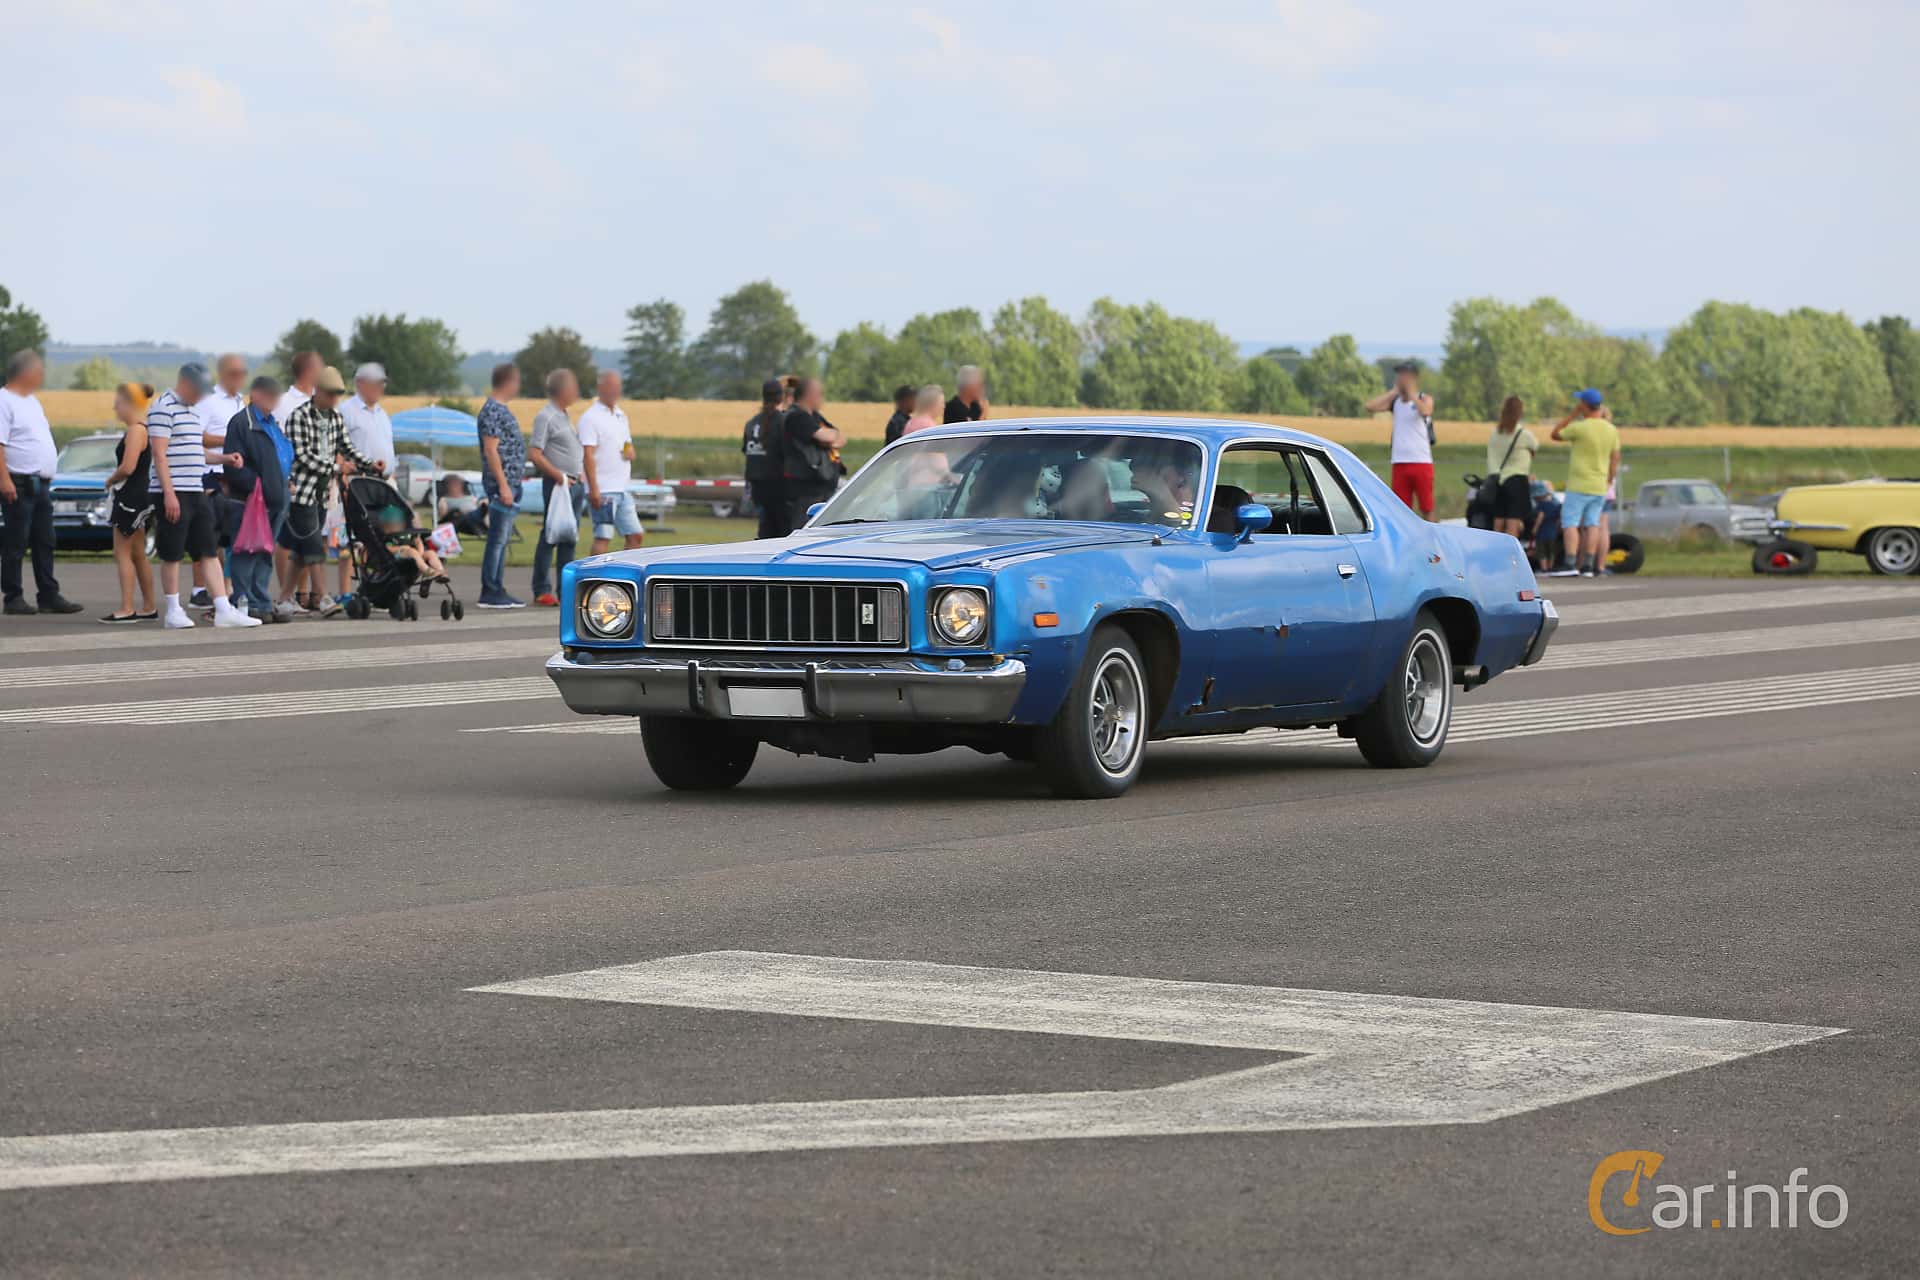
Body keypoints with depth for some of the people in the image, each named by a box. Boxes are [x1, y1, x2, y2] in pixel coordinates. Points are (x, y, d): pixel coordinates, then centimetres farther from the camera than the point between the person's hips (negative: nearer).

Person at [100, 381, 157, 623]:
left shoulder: (135, 430, -17)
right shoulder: (142, 429, 14)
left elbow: (127, 467, -25)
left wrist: (110, 480, -9)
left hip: (131, 496, -10)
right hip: (139, 495, 10)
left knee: (122, 553, -7)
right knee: (138, 555, 16)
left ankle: (126, 609, -10)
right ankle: (148, 608, 21)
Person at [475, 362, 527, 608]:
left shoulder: (501, 410, 17)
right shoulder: (493, 411, -14)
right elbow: (491, 450, -19)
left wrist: (518, 474, 22)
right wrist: (503, 485, -22)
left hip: (510, 482, 10)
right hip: (501, 483, -10)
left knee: (502, 539, 11)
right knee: (497, 539, -8)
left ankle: (497, 590, 15)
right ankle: (490, 593, -6)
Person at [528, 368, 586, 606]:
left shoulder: (564, 416, 19)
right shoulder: (545, 416, -10)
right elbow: (534, 454, -17)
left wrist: (580, 478, 15)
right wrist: (559, 476, -18)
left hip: (575, 485, 9)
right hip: (557, 485, -9)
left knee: (569, 539, 10)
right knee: (550, 538, -7)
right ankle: (542, 591, -6)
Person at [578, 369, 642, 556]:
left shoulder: (621, 415, 16)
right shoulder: (591, 417, -8)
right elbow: (588, 455, -15)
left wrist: (630, 452, 0)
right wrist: (593, 489, -21)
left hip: (623, 489, 8)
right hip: (603, 490, -8)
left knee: (636, 536, 7)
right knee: (603, 538, -9)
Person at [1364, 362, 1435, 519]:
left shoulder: (1424, 400, 1)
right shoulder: (1394, 401, 10)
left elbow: (1425, 411, -23)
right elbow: (1370, 406, -4)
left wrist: (1411, 393, -13)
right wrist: (1394, 391, -1)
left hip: (1421, 462, -3)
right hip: (1400, 463, 3)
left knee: (1427, 509, 0)